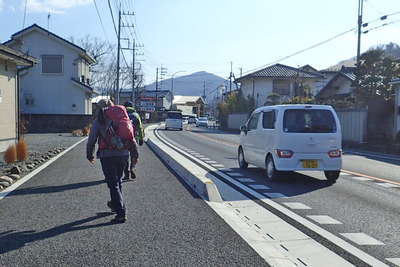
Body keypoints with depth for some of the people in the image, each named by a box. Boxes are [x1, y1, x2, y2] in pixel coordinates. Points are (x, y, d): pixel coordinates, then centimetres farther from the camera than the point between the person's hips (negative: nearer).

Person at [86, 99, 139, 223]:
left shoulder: (98, 121, 0)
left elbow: (91, 140, 0)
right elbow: (132, 137, 7)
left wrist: (89, 155, 13)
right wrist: (135, 154, 11)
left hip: (107, 156, -4)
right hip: (123, 154, 4)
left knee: (113, 184, 0)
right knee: (117, 181, 23)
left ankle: (121, 212, -5)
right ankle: (115, 204, 39)